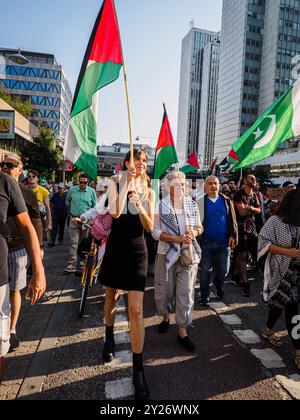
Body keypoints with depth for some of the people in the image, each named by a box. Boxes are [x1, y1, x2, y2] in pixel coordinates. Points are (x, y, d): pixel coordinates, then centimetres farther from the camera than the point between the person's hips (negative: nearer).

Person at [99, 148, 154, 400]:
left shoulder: (148, 192, 2)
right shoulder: (116, 184, -2)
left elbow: (150, 227, -3)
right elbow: (115, 212, -21)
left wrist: (139, 205, -19)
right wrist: (127, 181, -20)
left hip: (137, 251, 0)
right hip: (116, 247, 1)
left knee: (136, 310, -6)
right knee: (111, 298, 21)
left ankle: (138, 370, 6)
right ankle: (109, 338, 50)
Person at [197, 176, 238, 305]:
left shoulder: (226, 201, 6)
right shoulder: (201, 202, -2)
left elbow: (232, 220, 6)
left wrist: (232, 236, -3)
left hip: (224, 242, 2)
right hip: (206, 242, -2)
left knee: (223, 269, 10)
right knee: (205, 270, 6)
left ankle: (219, 288, 38)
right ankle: (205, 296, 21)